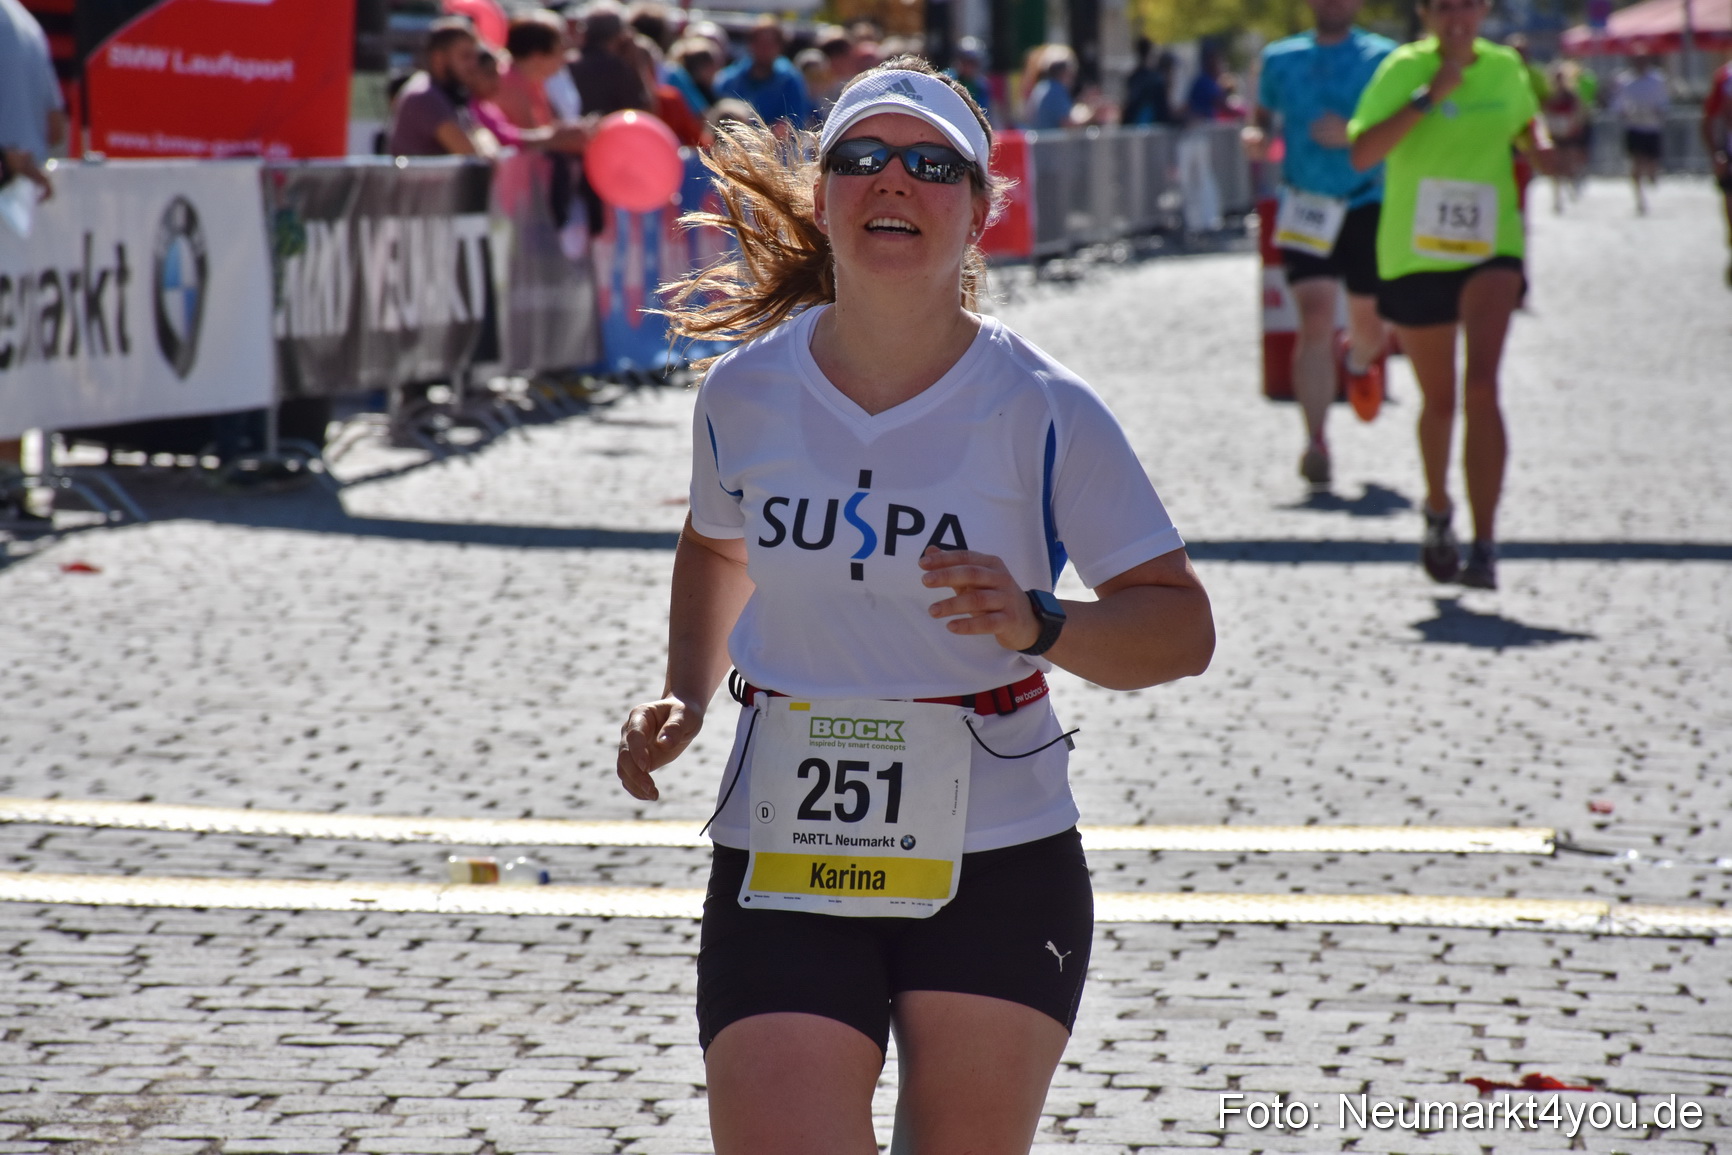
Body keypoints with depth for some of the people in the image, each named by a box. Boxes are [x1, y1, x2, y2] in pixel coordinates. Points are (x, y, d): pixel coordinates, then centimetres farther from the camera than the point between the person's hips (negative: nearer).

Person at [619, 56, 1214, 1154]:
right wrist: (684, 702, 8)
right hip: (783, 861, 1)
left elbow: (1181, 626, -7)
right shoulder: (746, 392, 2)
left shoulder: (1042, 410, -8)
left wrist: (1038, 627, -24)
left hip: (996, 866, -1)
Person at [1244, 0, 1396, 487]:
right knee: (1315, 318, -15)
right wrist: (1254, 136, -5)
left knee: (1368, 321, 11)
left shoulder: (1384, 58, 1)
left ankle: (1359, 361, 50)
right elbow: (1262, 116, 18)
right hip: (1306, 209, 0)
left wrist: (1353, 133, -20)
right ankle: (1315, 440, -15)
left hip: (1367, 206, 0)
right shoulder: (1281, 58, 9)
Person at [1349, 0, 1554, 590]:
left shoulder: (1505, 68, 3)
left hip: (1491, 248, 0)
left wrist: (1541, 148, 3)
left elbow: (1527, 124, 25)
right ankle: (1438, 510, 43)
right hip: (1414, 253, 0)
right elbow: (1362, 154, -20)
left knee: (1481, 385, -20)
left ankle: (1484, 546, -21)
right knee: (1438, 400, 13)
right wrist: (1429, 96, -26)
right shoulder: (1403, 69, -7)